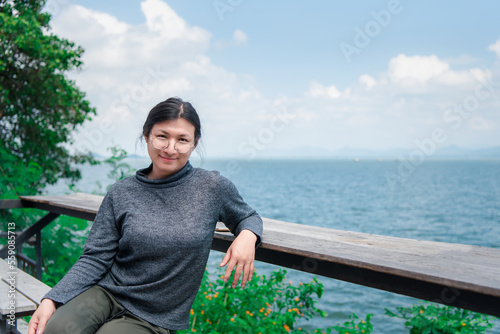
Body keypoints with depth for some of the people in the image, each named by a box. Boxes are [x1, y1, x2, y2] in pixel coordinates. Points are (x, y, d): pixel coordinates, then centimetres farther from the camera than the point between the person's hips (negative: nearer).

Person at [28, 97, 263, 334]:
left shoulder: (213, 187, -3)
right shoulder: (121, 193, 0)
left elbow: (248, 217, 15)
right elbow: (95, 259, -1)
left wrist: (247, 235, -10)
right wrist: (51, 300, -14)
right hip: (106, 292, 1)